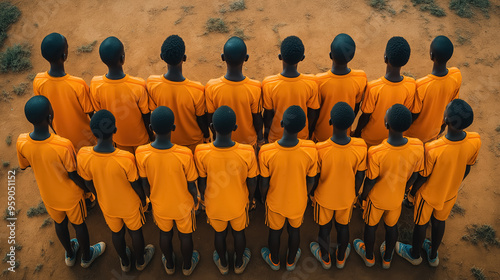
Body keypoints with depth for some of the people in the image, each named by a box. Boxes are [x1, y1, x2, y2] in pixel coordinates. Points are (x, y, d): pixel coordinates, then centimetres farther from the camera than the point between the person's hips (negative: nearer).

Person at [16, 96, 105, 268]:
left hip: (48, 195, 4)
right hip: (71, 195, -4)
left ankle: (70, 254, 55)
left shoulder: (21, 143, -25)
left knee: (59, 223, 29)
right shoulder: (63, 146, -38)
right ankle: (86, 256, 49)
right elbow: (73, 175, -23)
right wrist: (88, 188, -4)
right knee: (79, 224, 23)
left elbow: (23, 166, -3)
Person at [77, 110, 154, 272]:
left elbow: (88, 184, -10)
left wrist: (99, 196, 12)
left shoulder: (83, 156, -29)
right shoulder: (126, 159, -37)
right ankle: (140, 261, 52)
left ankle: (125, 263, 55)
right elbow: (136, 185, -19)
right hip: (130, 204, -2)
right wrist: (143, 199, 3)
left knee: (116, 233, 29)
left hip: (107, 205, 2)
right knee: (135, 231, 26)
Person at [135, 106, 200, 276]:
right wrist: (195, 199, 4)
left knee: (165, 233, 28)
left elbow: (145, 184, -9)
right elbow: (191, 185, -17)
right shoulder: (184, 154, -32)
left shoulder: (141, 154, -26)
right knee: (185, 235, 25)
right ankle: (187, 266, 50)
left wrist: (151, 198, 11)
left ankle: (169, 265, 53)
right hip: (183, 205, -2)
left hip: (159, 204, 2)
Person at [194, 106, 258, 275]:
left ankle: (223, 264, 54)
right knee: (239, 232, 28)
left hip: (214, 204, 0)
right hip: (239, 203, 0)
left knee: (219, 234, 27)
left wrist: (203, 197, 8)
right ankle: (239, 264, 53)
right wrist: (250, 197, 8)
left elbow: (201, 182, -13)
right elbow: (252, 182, -14)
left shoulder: (201, 153, -30)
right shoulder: (247, 152, -30)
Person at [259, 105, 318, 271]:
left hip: (275, 202, -1)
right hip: (298, 202, 1)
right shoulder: (310, 150, -30)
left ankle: (274, 261, 54)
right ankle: (291, 261, 54)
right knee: (294, 230, 29)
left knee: (275, 231, 27)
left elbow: (264, 184, -17)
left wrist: (263, 198, 6)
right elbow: (310, 181, -13)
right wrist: (304, 195, 9)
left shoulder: (266, 152, -33)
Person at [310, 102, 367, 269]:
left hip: (324, 197, -1)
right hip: (347, 197, 2)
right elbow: (360, 177, -12)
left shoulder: (320, 149, -35)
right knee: (343, 226, 28)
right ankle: (341, 258, 53)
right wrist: (355, 193, 9)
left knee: (324, 227, 25)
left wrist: (311, 193, 4)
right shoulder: (360, 147, -29)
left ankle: (325, 258, 51)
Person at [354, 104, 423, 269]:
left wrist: (363, 196, 0)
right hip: (397, 198, 3)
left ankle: (369, 257, 51)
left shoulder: (376, 153, -38)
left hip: (376, 198, -3)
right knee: (392, 226, 28)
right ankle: (387, 259, 53)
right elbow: (413, 177, -9)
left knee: (370, 226, 25)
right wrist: (403, 190, 11)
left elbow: (370, 181, -21)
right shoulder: (417, 147, -27)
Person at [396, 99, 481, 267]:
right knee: (439, 222, 28)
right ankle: (433, 255, 53)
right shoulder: (475, 142, -26)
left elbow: (422, 177, -22)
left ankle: (414, 254, 49)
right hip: (450, 193, 4)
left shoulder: (432, 150, -40)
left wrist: (412, 192, -1)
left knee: (421, 224, 22)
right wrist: (454, 184, 13)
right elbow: (467, 169, -7)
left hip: (428, 195, -4)